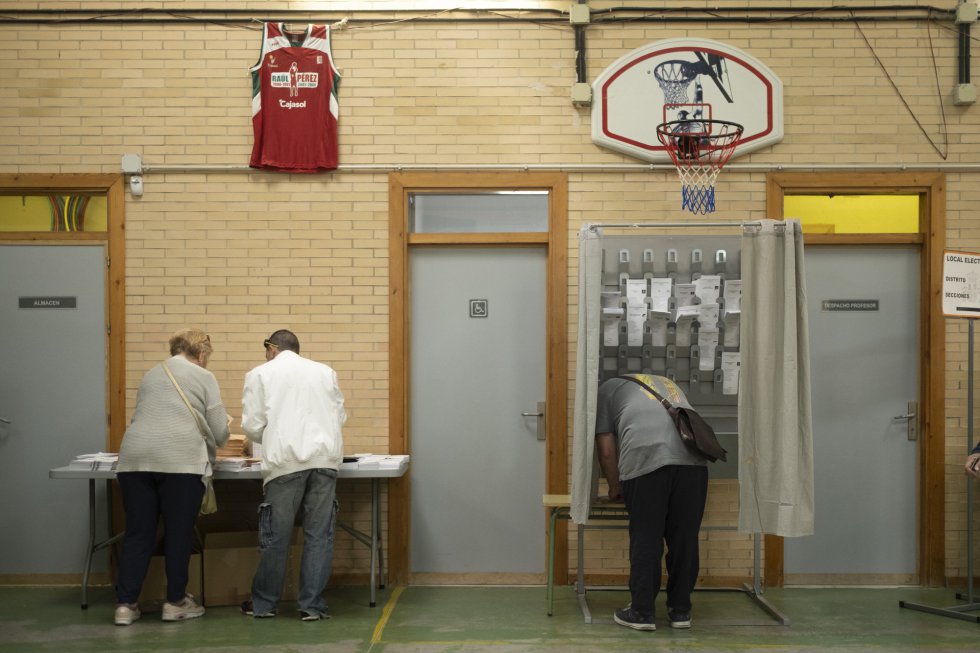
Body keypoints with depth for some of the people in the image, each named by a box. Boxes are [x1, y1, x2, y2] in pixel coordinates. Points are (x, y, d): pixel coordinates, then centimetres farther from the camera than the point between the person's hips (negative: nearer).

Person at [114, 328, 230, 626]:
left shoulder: (150, 375, 25)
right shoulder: (203, 377, 9)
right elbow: (219, 433, 5)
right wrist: (211, 438, 29)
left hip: (135, 458, 5)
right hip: (180, 460, -5)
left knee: (138, 533, 8)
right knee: (178, 533, 5)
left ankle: (126, 604, 8)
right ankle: (176, 602, 11)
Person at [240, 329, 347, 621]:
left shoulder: (260, 374, 9)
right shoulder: (325, 371, 17)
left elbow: (252, 425, 4)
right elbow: (340, 415, 19)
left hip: (286, 461, -2)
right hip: (325, 458, 2)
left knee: (276, 536, 7)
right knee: (319, 535, 5)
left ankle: (264, 602, 19)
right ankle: (312, 605, 7)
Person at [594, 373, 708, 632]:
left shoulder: (607, 389, 24)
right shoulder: (668, 383, 38)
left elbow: (606, 451, 16)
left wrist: (615, 487, 31)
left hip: (645, 458, -4)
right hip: (692, 457, 4)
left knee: (645, 539, 5)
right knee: (685, 538, 12)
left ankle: (642, 611, 11)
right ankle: (680, 610, 19)